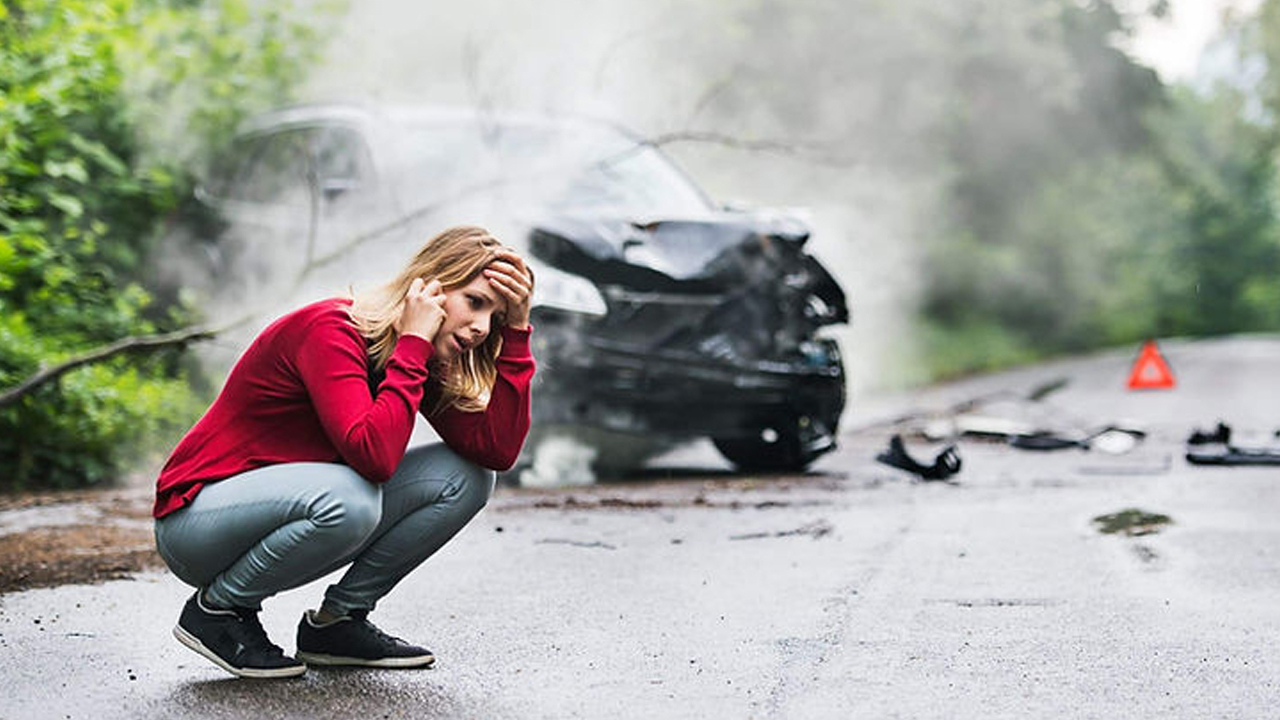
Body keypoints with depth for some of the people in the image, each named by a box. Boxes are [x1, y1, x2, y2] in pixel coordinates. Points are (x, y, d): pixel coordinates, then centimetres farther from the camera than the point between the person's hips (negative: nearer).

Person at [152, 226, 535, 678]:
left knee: (465, 477, -6)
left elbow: (498, 451, -11)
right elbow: (374, 455, -39)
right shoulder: (331, 330, -24)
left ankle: (335, 622, 3)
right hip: (194, 518, -8)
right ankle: (217, 608, -11)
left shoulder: (420, 354, 0)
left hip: (286, 510, 8)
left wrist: (516, 332, -14)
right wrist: (413, 343, -31)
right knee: (347, 499, -38)